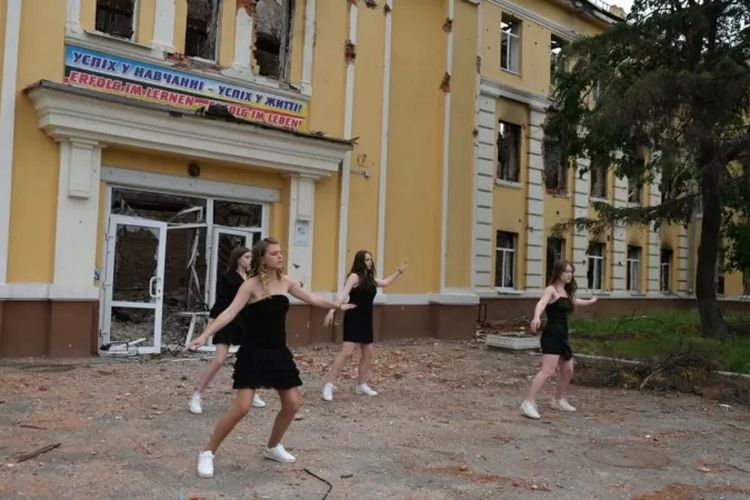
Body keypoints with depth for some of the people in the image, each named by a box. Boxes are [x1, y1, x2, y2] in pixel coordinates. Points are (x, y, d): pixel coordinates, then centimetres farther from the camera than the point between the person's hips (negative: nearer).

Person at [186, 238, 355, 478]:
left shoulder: (285, 282, 5)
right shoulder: (251, 285, -13)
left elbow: (312, 299, 20)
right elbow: (230, 313, -22)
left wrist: (337, 305, 29)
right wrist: (204, 335, -34)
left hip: (279, 352, 7)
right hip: (254, 352, -7)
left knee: (292, 404, 8)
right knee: (242, 407, -13)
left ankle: (273, 447, 31)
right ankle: (207, 453, 4)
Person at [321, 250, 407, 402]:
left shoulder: (370, 278, 12)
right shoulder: (354, 277, -11)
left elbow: (385, 283, 30)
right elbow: (343, 294, -22)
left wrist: (399, 271, 30)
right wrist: (332, 310, -33)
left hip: (366, 319, 9)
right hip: (353, 319, -8)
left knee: (368, 354, 13)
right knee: (346, 352, -15)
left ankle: (361, 385, 26)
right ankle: (328, 385, -11)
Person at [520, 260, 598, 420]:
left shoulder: (566, 292, 17)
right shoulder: (551, 290, -10)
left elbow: (575, 301, 42)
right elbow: (541, 303, -31)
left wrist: (590, 301, 62)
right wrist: (536, 317, -54)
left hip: (562, 336, 9)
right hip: (551, 335, -9)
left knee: (568, 371, 16)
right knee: (548, 371, -19)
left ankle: (558, 400, 34)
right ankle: (528, 403, -20)